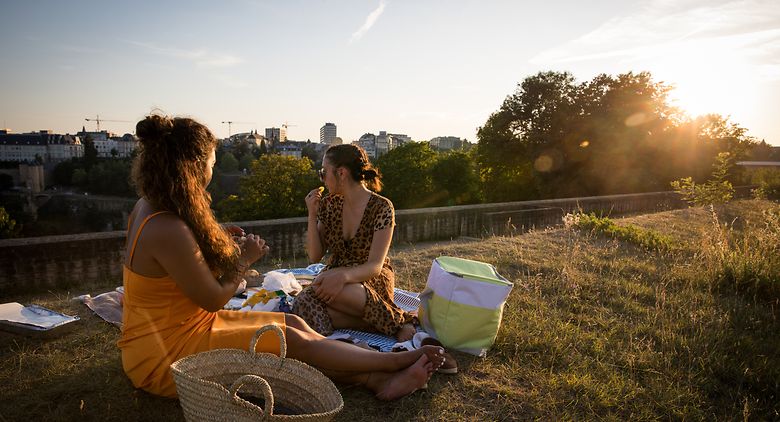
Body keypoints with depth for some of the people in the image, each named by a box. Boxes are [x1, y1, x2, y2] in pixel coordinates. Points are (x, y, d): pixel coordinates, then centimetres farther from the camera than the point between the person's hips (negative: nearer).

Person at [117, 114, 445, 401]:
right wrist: (244, 259, -4)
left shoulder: (148, 208, 3)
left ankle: (377, 380, -3)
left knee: (294, 324, -1)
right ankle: (395, 361, 3)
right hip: (166, 354, -9)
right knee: (294, 341, -11)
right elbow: (213, 299, -19)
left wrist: (214, 241, 8)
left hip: (176, 329, 9)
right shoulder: (167, 230, -29)